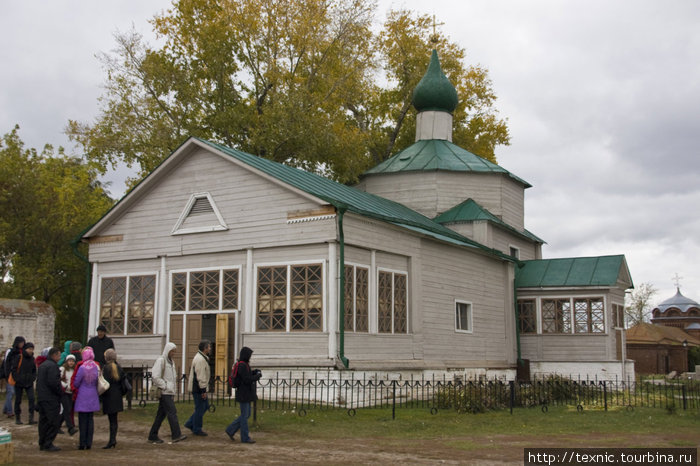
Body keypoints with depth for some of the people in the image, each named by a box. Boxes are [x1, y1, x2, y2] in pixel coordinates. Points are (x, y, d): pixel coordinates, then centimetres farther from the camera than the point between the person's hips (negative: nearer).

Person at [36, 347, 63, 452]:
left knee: (43, 421, 14)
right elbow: (53, 382, -22)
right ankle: (48, 444, -6)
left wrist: (39, 393, 19)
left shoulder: (42, 365, 17)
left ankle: (42, 443, 18)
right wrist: (60, 392, -10)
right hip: (51, 399, -10)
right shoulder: (53, 366, -15)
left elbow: (38, 381, 18)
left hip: (41, 397, 10)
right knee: (53, 421, -6)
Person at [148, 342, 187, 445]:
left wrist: (174, 391, 16)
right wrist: (165, 386, -16)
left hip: (170, 392, 9)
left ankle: (153, 436, 15)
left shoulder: (171, 362, 18)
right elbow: (156, 377, -18)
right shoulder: (160, 361, -10)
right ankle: (176, 435, -15)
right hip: (164, 393, -9)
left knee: (161, 414, 10)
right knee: (172, 412, -13)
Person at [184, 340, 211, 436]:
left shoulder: (202, 358, 16)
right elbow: (200, 376, -23)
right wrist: (203, 390, -21)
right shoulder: (200, 359, -20)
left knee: (205, 406, 16)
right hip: (199, 389, -11)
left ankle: (190, 424, 21)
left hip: (199, 388, 11)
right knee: (200, 408, -2)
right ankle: (197, 429, 8)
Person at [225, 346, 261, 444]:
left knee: (246, 414, 15)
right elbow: (247, 380, -23)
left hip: (246, 394, 10)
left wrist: (254, 372, 6)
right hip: (243, 395, -10)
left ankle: (230, 430, 20)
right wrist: (258, 375, -10)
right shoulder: (242, 366, -20)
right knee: (244, 415, -1)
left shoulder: (243, 364, 11)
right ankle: (245, 438, 8)